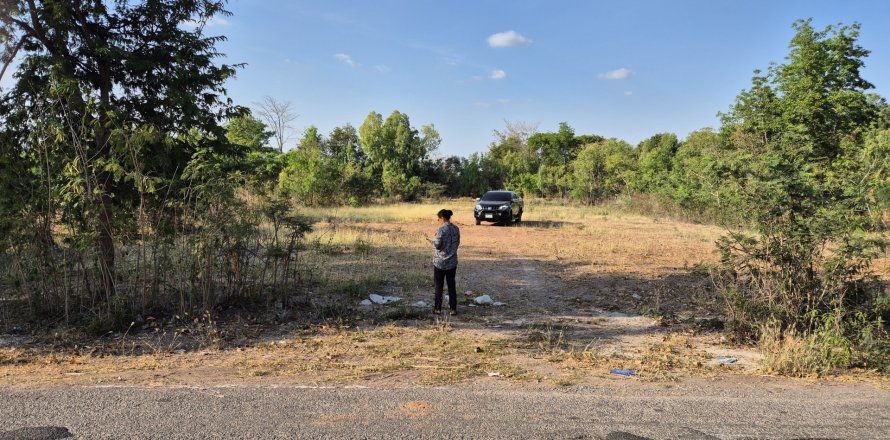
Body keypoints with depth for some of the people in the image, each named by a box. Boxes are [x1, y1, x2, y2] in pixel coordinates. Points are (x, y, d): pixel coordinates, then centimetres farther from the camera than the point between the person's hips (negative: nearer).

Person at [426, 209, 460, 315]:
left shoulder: (441, 229, -16)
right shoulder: (456, 229, 3)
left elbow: (437, 245, -16)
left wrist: (431, 241, 3)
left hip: (440, 262, -5)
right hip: (452, 262, 5)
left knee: (438, 286, 7)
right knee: (451, 285, 12)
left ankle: (438, 308, 14)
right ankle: (453, 308, 13)